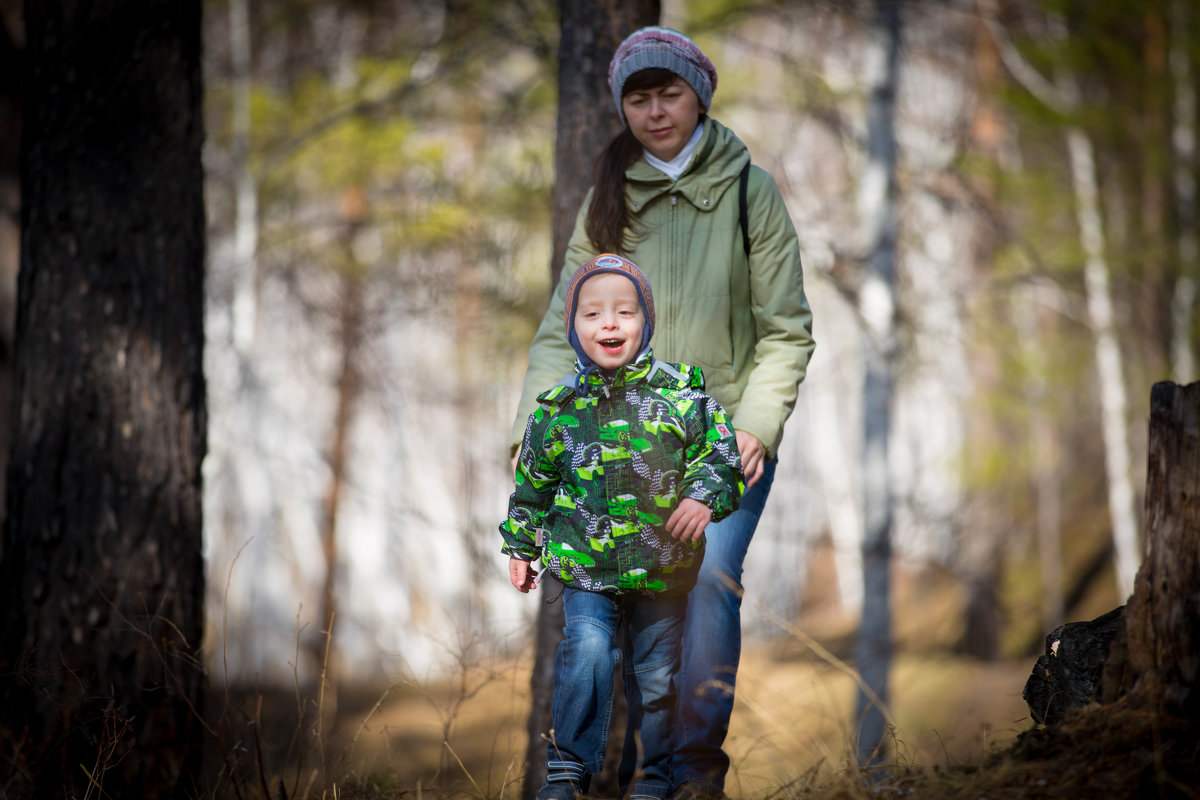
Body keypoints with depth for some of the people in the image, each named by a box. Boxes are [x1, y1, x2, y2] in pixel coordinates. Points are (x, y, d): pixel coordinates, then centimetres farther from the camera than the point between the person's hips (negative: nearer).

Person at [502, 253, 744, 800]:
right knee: (587, 652, -18)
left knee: (656, 671, 8)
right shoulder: (559, 408, 0)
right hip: (585, 567, 0)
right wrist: (520, 547, 17)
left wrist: (704, 497, -15)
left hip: (663, 570, 0)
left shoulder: (681, 395, -4)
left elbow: (721, 453, 3)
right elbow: (533, 481, 12)